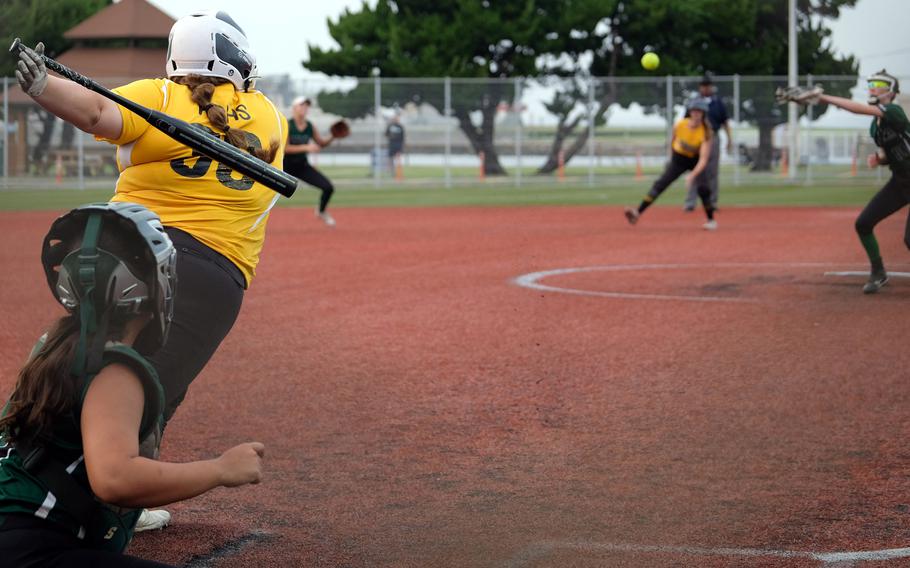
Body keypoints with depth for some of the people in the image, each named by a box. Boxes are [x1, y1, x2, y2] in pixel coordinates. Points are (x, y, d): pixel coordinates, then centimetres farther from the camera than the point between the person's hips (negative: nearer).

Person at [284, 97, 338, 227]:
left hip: (302, 166, 4)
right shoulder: (287, 125, -14)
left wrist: (332, 137, -8)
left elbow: (321, 144, 12)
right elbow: (284, 148, -22)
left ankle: (321, 211, 23)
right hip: (286, 166, -4)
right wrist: (306, 148, -30)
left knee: (328, 187, -4)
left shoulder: (310, 127, 1)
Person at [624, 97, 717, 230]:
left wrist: (693, 175, -45)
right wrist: (671, 159, 13)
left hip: (696, 162, -2)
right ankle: (638, 212, -17)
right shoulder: (679, 126, -19)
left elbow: (704, 158, -33)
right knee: (660, 184, -10)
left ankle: (711, 219, 1)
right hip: (678, 159, 2)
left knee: (702, 188, -20)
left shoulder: (706, 132, -26)